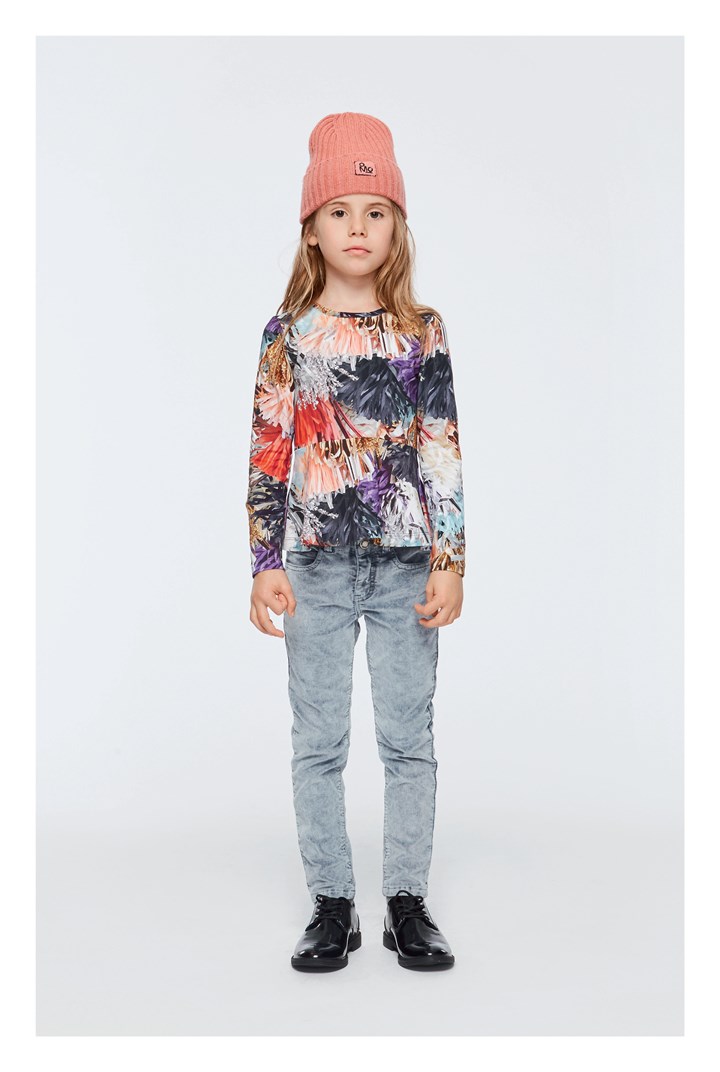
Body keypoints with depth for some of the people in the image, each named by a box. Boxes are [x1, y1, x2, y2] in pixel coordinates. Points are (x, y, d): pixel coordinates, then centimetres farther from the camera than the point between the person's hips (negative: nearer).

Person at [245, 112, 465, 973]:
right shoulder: (288, 334, 4)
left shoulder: (423, 332, 4)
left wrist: (451, 561, -3)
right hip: (317, 564, 0)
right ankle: (332, 905, 18)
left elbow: (444, 451, 3)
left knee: (408, 737, 5)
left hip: (406, 562, 0)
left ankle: (407, 904, 17)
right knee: (318, 742, 5)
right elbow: (267, 454, 2)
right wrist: (264, 564, -3)